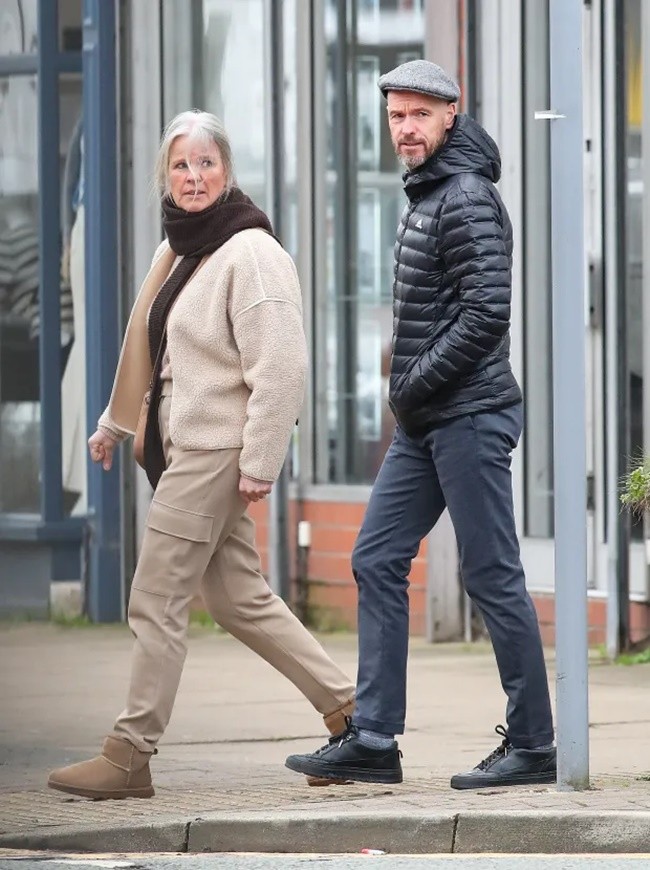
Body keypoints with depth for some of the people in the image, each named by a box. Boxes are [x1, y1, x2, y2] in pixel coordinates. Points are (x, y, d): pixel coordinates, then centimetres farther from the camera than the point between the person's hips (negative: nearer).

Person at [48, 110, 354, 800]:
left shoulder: (250, 253, -14)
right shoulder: (182, 249, 15)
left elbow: (281, 367, -19)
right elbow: (151, 348, 27)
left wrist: (259, 462, -21)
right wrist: (115, 420, 31)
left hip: (217, 454, -10)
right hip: (185, 450, 10)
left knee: (155, 601, -6)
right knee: (237, 598, 12)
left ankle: (129, 755, 0)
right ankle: (345, 706, 19)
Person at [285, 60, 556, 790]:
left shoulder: (467, 200, -13)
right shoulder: (425, 197, 17)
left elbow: (487, 312, -21)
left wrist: (415, 385, -15)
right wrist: (408, 389, 12)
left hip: (469, 416, -10)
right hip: (423, 425, 10)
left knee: (491, 576, -5)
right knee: (377, 562, 6)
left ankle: (532, 744, 3)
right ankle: (372, 739, 7)